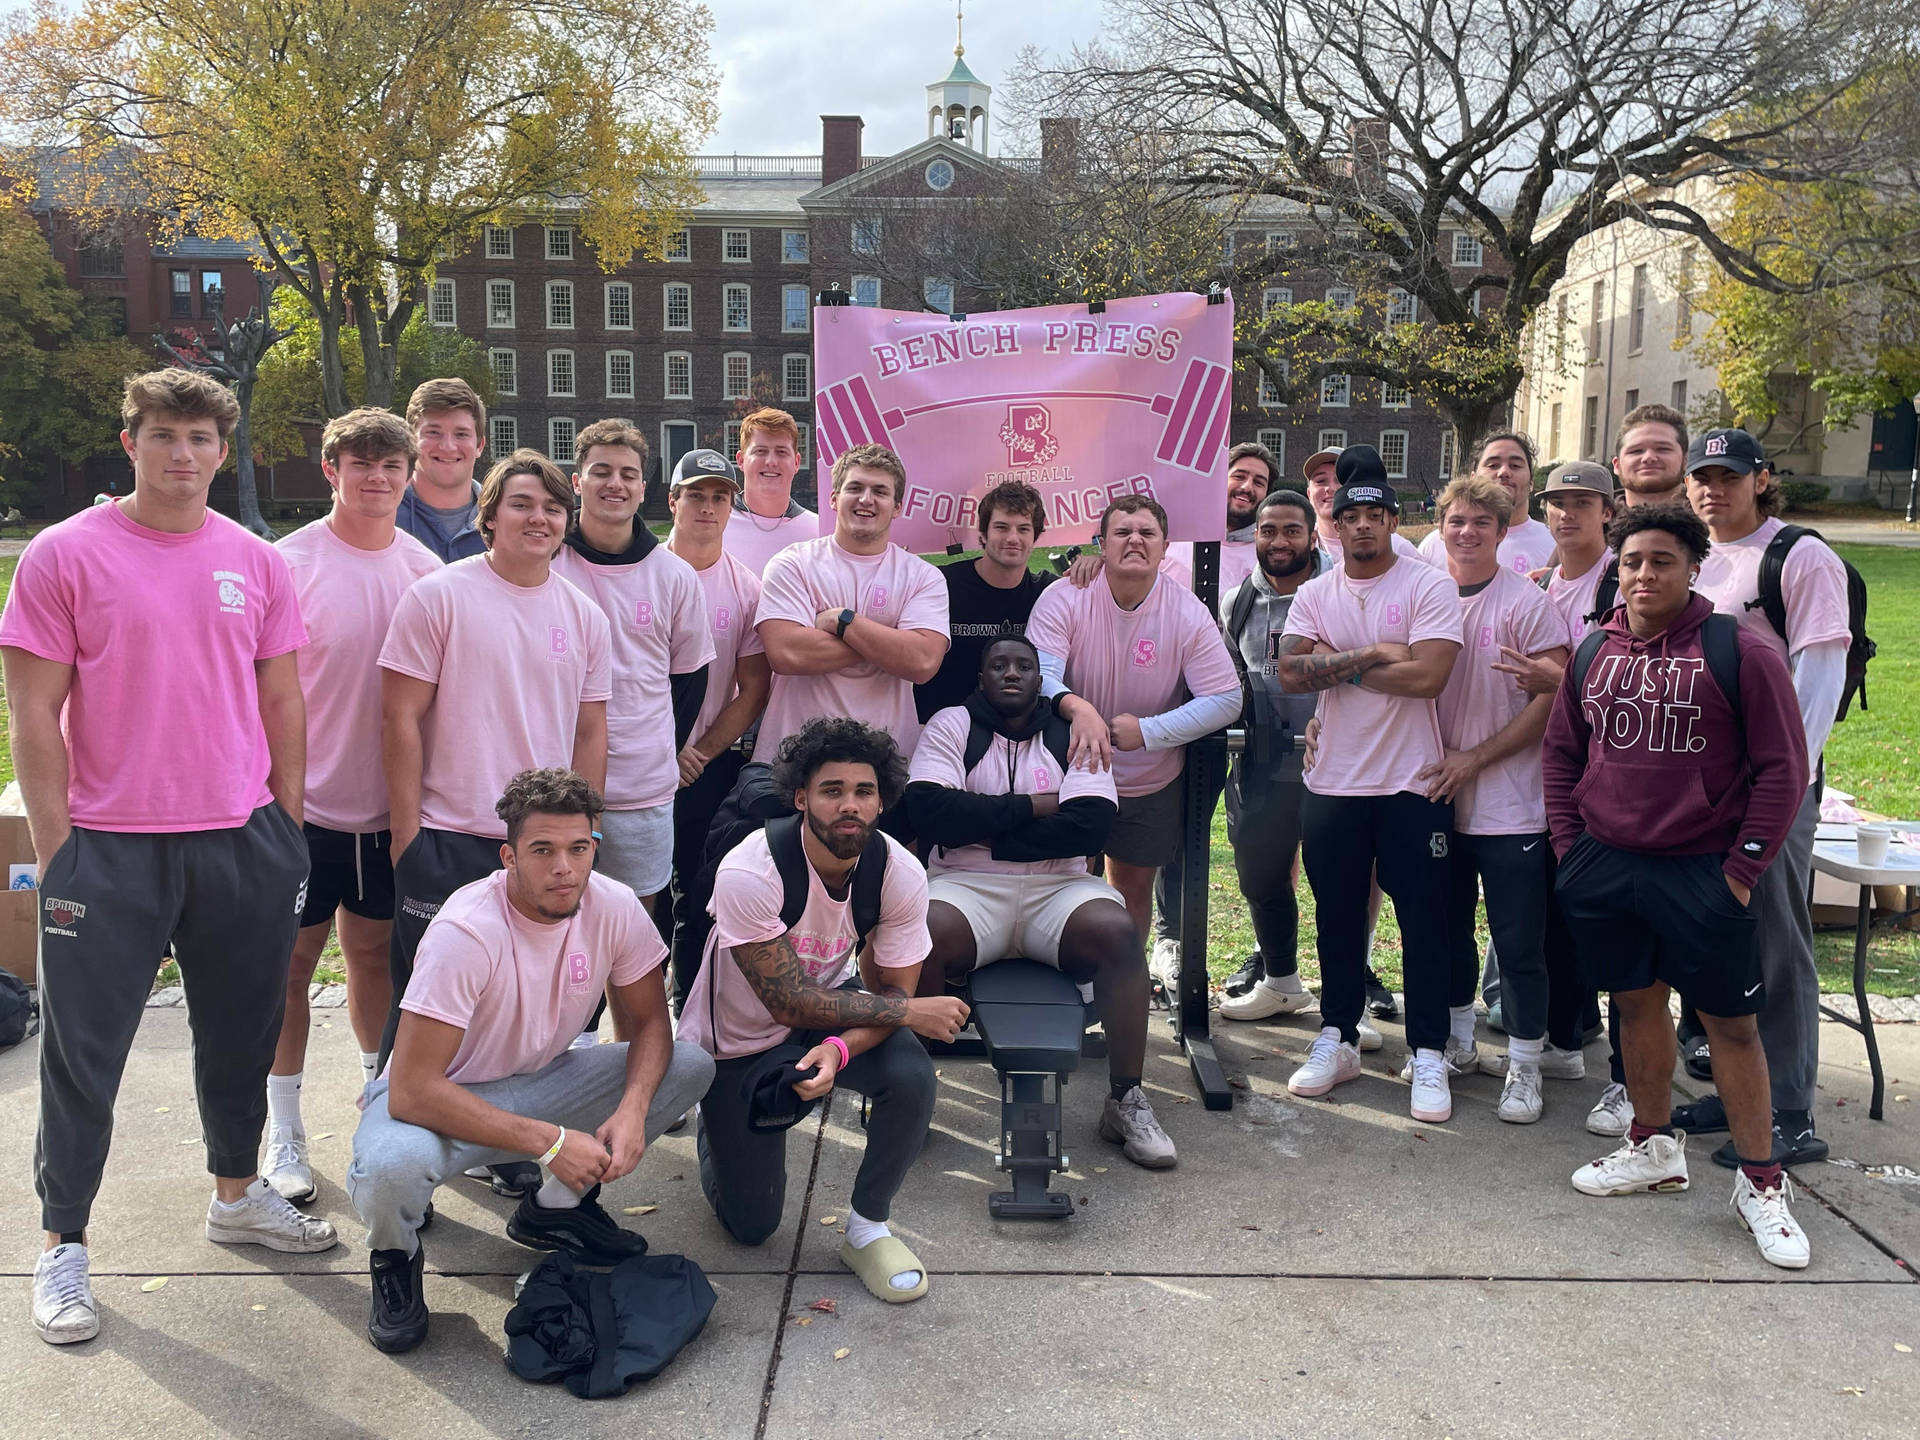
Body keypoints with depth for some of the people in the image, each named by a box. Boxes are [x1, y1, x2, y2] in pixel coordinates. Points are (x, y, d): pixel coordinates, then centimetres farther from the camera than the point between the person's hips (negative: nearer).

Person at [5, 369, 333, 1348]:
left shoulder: (256, 562, 6)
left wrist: (287, 826, 9)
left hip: (244, 842, 4)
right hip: (109, 846, -3)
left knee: (241, 1028, 15)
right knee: (86, 1047, 5)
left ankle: (238, 1195, 35)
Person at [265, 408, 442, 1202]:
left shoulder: (425, 567, 3)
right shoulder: (291, 563, -9)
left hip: (391, 804, 3)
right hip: (306, 804, -3)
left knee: (375, 950, 16)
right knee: (292, 958, 5)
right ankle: (283, 1130, 18)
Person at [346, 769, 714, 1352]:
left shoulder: (614, 906, -16)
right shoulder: (466, 931, -31)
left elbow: (650, 1022, -3)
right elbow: (412, 1091, -32)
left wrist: (632, 1110, -24)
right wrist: (550, 1141, -32)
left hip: (537, 1083, 5)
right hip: (440, 1099, -5)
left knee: (691, 1065, -14)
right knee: (390, 1168, -39)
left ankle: (556, 1208, 7)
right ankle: (396, 1256, 1)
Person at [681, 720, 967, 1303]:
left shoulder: (900, 873, -21)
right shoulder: (748, 873, -33)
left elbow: (892, 989, -15)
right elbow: (789, 1001, -28)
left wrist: (840, 1049, -35)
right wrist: (906, 1011, -27)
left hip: (831, 1006, 3)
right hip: (739, 1037, -2)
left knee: (911, 1077, -29)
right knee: (751, 1225, 2)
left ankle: (868, 1227, -5)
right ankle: (718, 1124, 35)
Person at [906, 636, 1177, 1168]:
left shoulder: (1073, 731, 10)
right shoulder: (952, 726, 8)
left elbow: (1091, 826, -7)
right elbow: (929, 810, -10)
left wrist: (983, 829, -8)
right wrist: (1031, 806, -8)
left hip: (1058, 887, 1)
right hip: (966, 886, -1)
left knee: (1117, 931, -28)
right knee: (922, 934, -33)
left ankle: (1126, 1100, -13)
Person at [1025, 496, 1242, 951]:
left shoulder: (1188, 614, -12)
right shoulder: (1065, 599, -15)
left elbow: (1226, 700, -12)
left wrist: (1147, 731, -23)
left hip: (1151, 782, 2)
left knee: (1135, 884, 16)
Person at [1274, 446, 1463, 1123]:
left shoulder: (1429, 586, -5)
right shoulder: (1313, 596, 6)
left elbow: (1428, 675, -19)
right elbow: (1291, 672, -9)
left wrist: (1339, 665, -11)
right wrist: (1374, 654, -15)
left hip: (1411, 784, -4)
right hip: (1333, 784, 4)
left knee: (1424, 921, 4)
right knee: (1338, 918, 14)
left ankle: (1428, 1055, 14)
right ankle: (1337, 1040, 28)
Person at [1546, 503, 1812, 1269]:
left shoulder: (1739, 653, -8)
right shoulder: (1593, 654, 6)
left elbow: (1782, 767, -6)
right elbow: (1560, 752, 14)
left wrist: (1743, 867, -8)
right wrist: (1568, 845, 7)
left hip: (1703, 872, -4)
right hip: (1605, 864, 4)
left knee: (1731, 1020, 2)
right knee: (1636, 1003, 15)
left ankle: (1760, 1181, 15)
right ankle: (1654, 1147, 32)